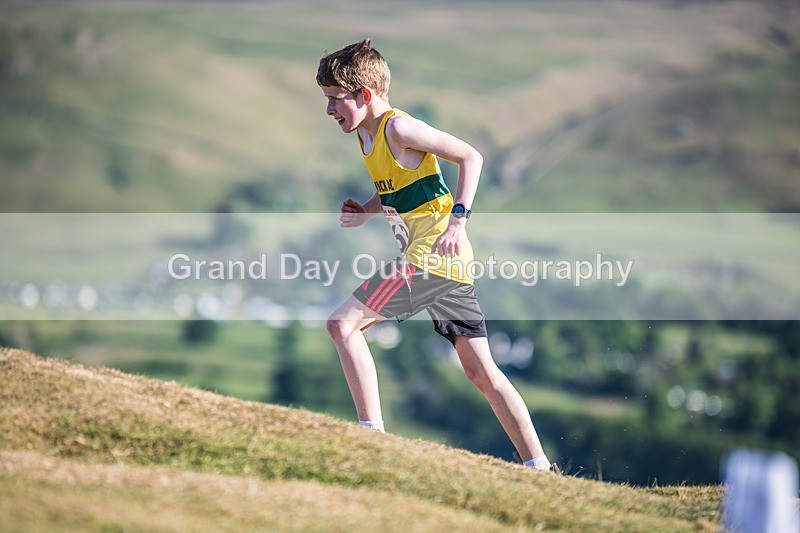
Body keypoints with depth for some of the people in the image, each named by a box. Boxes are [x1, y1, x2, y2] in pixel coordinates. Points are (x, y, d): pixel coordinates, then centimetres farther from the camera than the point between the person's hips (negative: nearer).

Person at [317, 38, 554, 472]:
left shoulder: (397, 127, -11)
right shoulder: (366, 134, 16)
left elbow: (470, 156, -13)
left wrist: (458, 220, -20)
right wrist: (365, 213, 9)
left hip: (433, 251, -10)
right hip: (451, 262, 10)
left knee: (343, 323, -14)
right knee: (480, 371, 10)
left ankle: (373, 435, -17)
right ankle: (538, 466, 11)